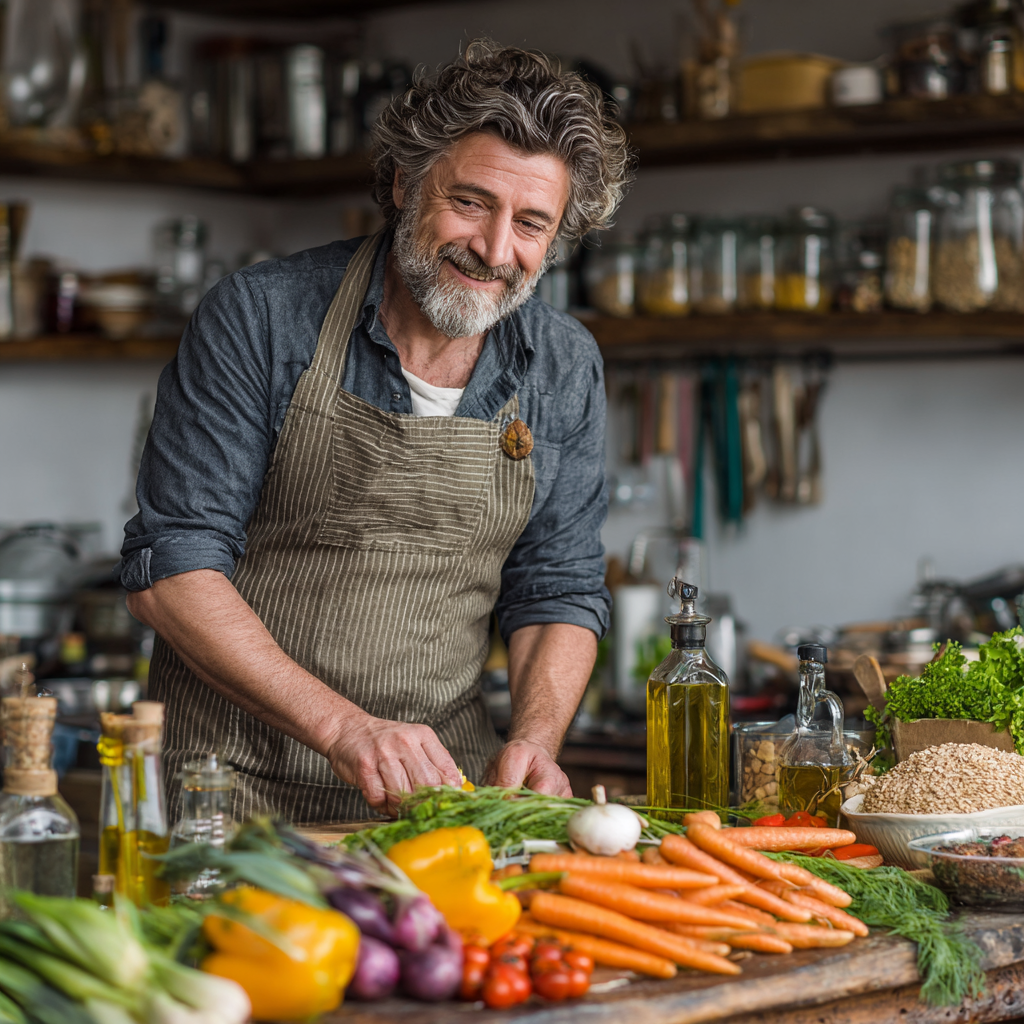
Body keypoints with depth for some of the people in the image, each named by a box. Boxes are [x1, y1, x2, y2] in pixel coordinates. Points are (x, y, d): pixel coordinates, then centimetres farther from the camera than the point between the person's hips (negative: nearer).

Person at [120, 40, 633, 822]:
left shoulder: (565, 369, 5)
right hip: (238, 782, -4)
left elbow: (558, 593, 11)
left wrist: (535, 740, -9)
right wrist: (343, 727, -21)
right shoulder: (261, 318, -8)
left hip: (438, 782, 4)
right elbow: (170, 567, -10)